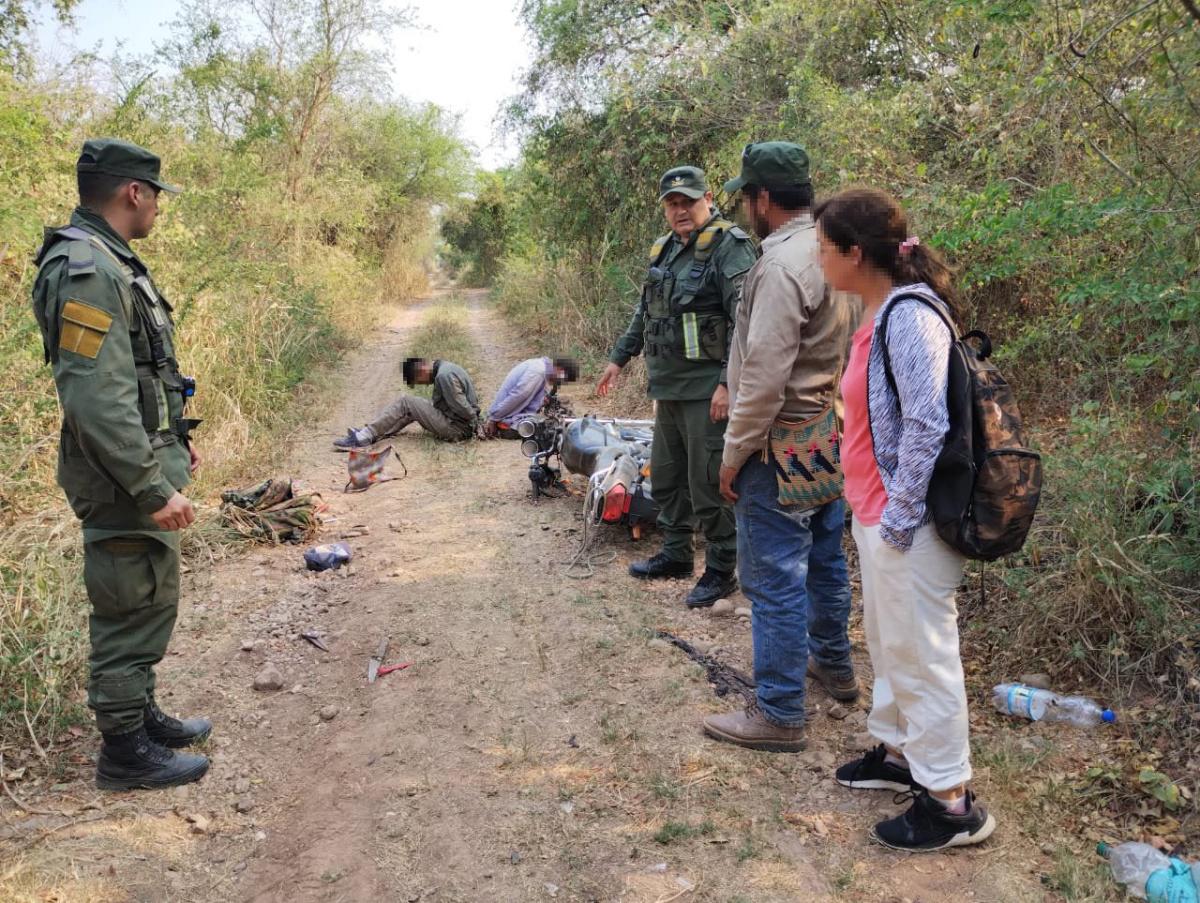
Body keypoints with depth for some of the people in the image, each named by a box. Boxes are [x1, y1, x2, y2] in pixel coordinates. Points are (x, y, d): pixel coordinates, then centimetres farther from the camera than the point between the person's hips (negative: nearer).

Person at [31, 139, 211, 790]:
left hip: (147, 462, 10)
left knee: (148, 604, 20)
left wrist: (175, 440, 23)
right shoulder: (87, 273, -21)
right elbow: (96, 399, -27)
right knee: (132, 610, 1)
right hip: (125, 484, -10)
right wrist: (153, 489, -25)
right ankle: (125, 752, 16)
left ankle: (141, 715, 35)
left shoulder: (109, 262, 12)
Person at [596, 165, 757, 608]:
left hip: (707, 388, -9)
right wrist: (619, 357, 26)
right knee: (667, 475, 17)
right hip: (668, 385, 9)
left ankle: (721, 570, 11)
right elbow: (645, 310, 26)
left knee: (708, 483, -3)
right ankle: (676, 554, 33)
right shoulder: (666, 249, 15)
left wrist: (728, 383, -24)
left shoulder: (729, 247, -12)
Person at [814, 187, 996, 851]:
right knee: (887, 641, 22)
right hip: (875, 515, 10)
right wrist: (870, 510, 17)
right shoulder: (877, 315, 10)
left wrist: (899, 516, -19)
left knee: (920, 654, 1)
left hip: (904, 523, -10)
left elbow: (927, 423, -23)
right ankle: (899, 752, 40)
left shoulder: (909, 316, -19)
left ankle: (951, 804, 15)